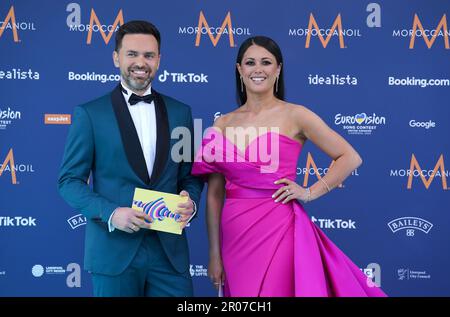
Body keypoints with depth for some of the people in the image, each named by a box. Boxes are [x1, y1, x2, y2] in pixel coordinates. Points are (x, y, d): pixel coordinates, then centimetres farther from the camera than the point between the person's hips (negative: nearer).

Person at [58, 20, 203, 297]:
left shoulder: (180, 112, 9)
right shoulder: (89, 114, -1)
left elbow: (190, 174, 14)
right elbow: (69, 181, -2)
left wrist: (190, 203, -7)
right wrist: (111, 214, -16)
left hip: (170, 250, 3)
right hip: (114, 251, -2)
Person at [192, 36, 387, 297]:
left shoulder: (294, 115, -3)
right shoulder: (223, 125, 6)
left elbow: (350, 158, 0)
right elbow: (214, 194, 6)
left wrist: (309, 193, -6)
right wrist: (215, 254, 4)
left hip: (279, 229, -3)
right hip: (234, 236, 3)